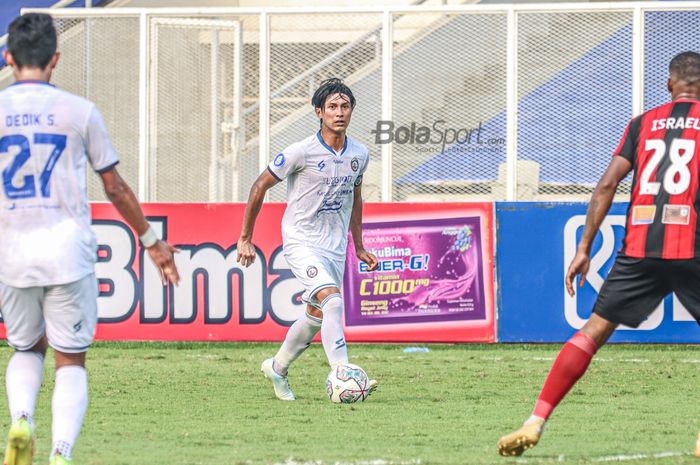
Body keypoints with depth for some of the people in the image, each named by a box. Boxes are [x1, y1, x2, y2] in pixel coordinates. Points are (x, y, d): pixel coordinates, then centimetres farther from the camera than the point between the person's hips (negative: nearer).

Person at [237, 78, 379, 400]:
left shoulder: (359, 155, 4)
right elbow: (260, 186, -4)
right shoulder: (301, 152, -14)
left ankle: (277, 368, 35)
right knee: (333, 301, -25)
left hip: (335, 248, 6)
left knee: (317, 316, 13)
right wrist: (245, 238, -2)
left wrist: (358, 246, 23)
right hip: (301, 242, -6)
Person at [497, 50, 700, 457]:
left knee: (595, 329, 8)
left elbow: (607, 185, 7)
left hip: (639, 250, 2)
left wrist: (584, 249, 8)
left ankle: (535, 423, 0)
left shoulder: (643, 124, 13)